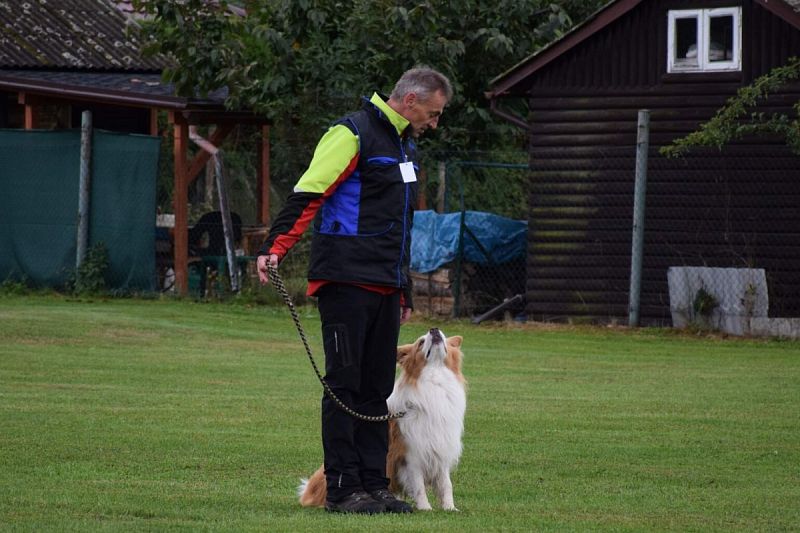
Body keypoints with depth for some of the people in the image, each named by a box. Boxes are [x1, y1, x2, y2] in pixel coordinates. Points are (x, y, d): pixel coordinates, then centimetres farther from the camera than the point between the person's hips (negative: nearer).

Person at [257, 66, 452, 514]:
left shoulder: (405, 145, 20)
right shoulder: (352, 134, -8)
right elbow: (307, 195, -16)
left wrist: (405, 292, 27)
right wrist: (275, 248, -28)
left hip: (385, 288, 9)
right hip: (346, 283, -9)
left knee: (377, 388, 8)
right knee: (345, 384, -6)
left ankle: (374, 485, 12)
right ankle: (343, 490, -3)